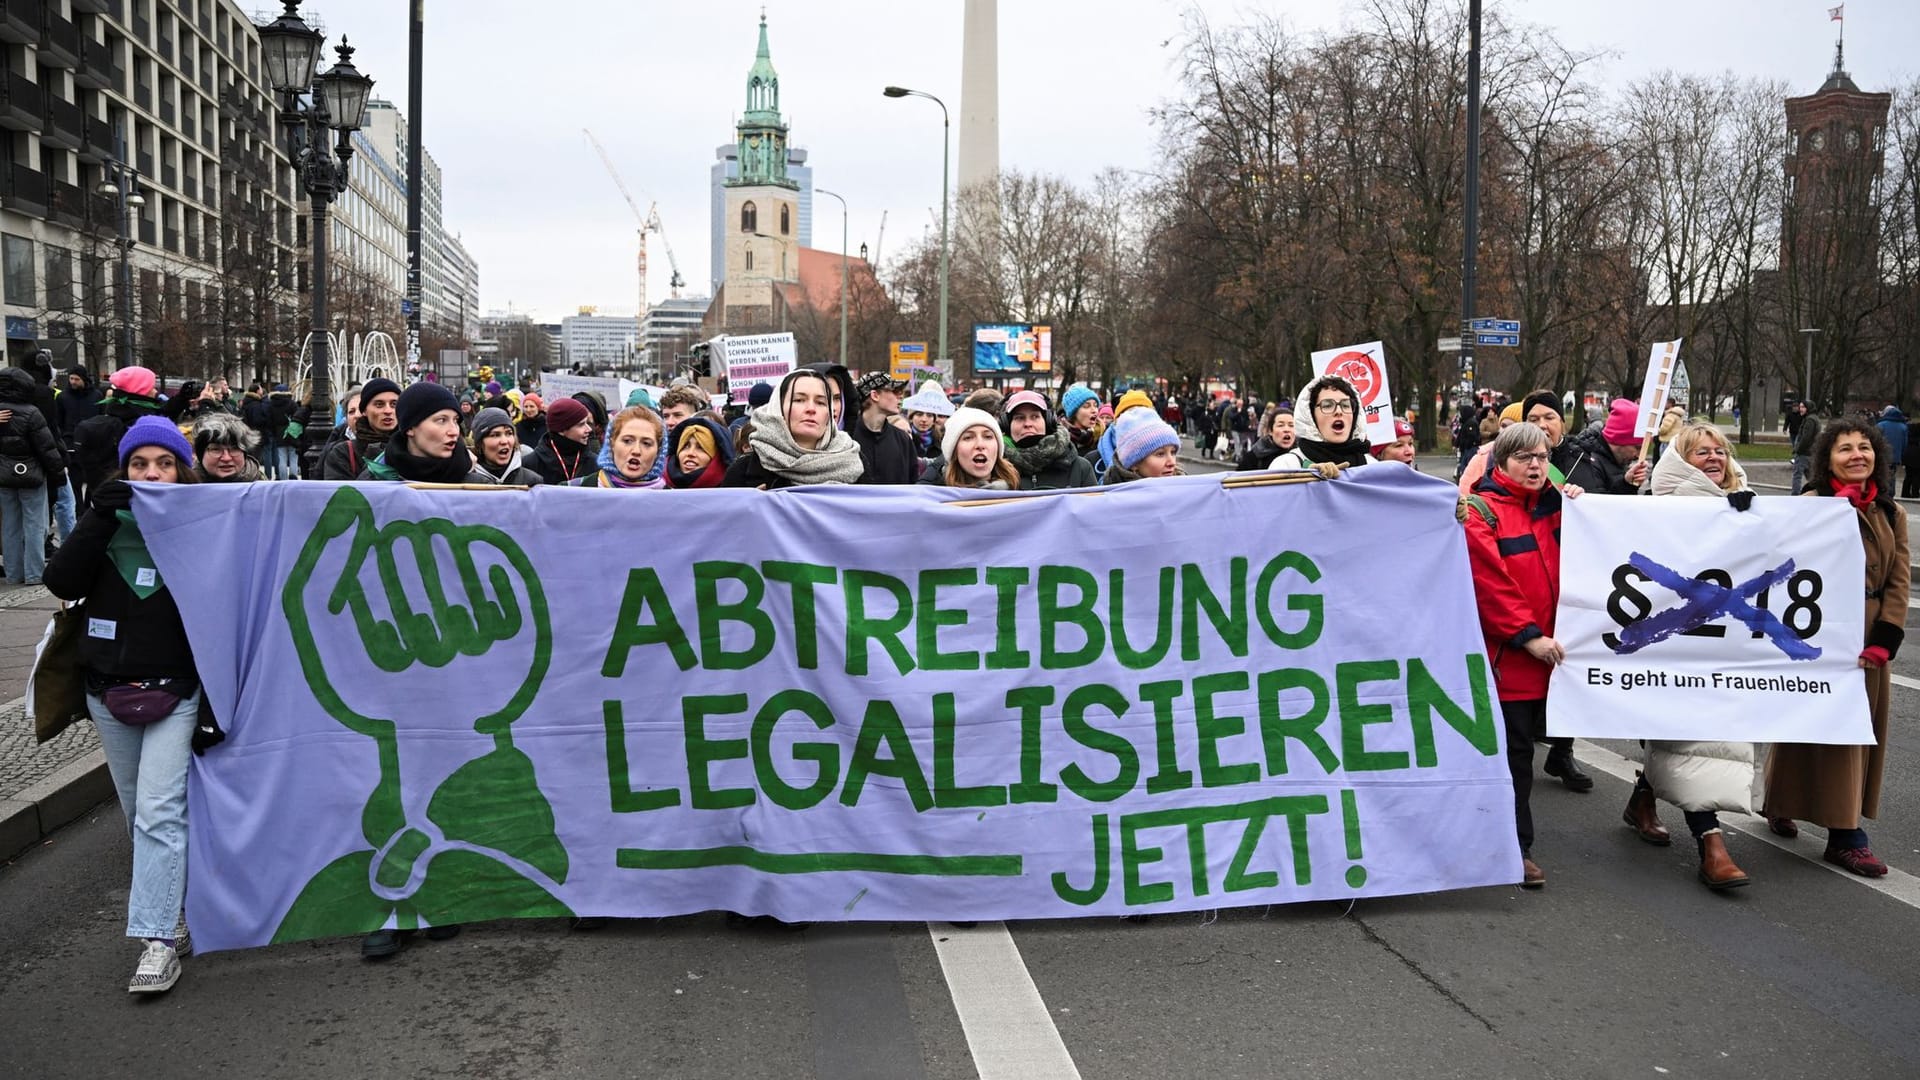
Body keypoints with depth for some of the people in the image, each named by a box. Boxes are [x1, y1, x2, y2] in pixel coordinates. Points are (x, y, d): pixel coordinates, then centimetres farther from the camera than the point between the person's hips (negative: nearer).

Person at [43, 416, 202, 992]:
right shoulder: (108, 518, 4)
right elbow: (62, 582, -9)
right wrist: (99, 518, -20)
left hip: (175, 693, -4)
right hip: (109, 693, 4)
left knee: (160, 813, -11)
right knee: (139, 813, 13)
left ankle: (159, 941, -9)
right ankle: (171, 913, 26)